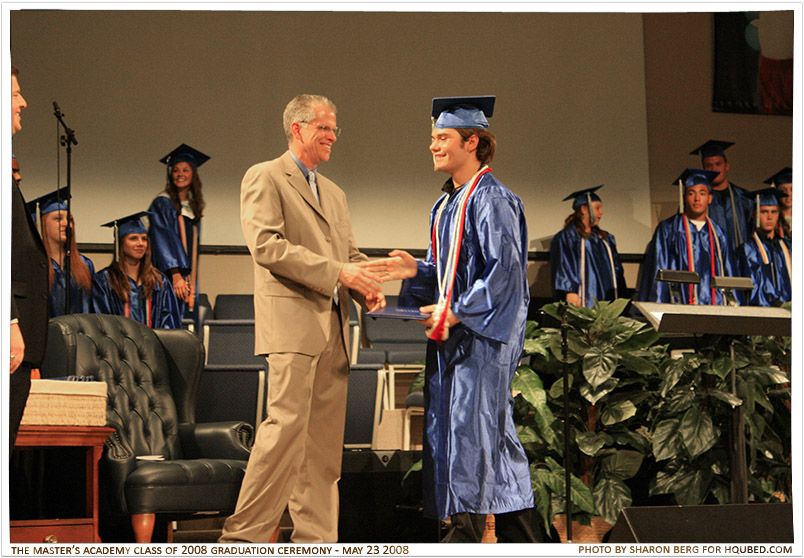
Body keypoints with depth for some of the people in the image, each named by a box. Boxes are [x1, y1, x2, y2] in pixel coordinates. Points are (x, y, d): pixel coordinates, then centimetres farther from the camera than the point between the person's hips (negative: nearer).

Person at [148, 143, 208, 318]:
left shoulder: (193, 208, 18)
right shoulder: (162, 204, -2)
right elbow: (162, 241, -12)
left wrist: (192, 287, 16)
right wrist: (175, 275, -22)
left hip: (185, 281, 6)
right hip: (167, 279, -6)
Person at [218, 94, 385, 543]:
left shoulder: (334, 193, 26)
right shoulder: (265, 178, 1)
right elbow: (266, 245, -12)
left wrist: (366, 287, 0)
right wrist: (336, 271, -16)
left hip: (334, 328, 8)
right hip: (292, 322, -8)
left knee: (325, 441, 5)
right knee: (287, 426, -15)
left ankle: (316, 538, 8)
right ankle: (245, 534, -10)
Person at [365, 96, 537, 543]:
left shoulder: (491, 199, -11)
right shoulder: (446, 204, 17)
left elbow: (503, 269, -17)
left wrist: (456, 312, -19)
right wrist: (415, 269, 3)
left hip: (482, 332, -9)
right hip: (452, 330, 9)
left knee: (471, 424, -8)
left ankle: (467, 529, -4)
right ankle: (515, 533, 15)